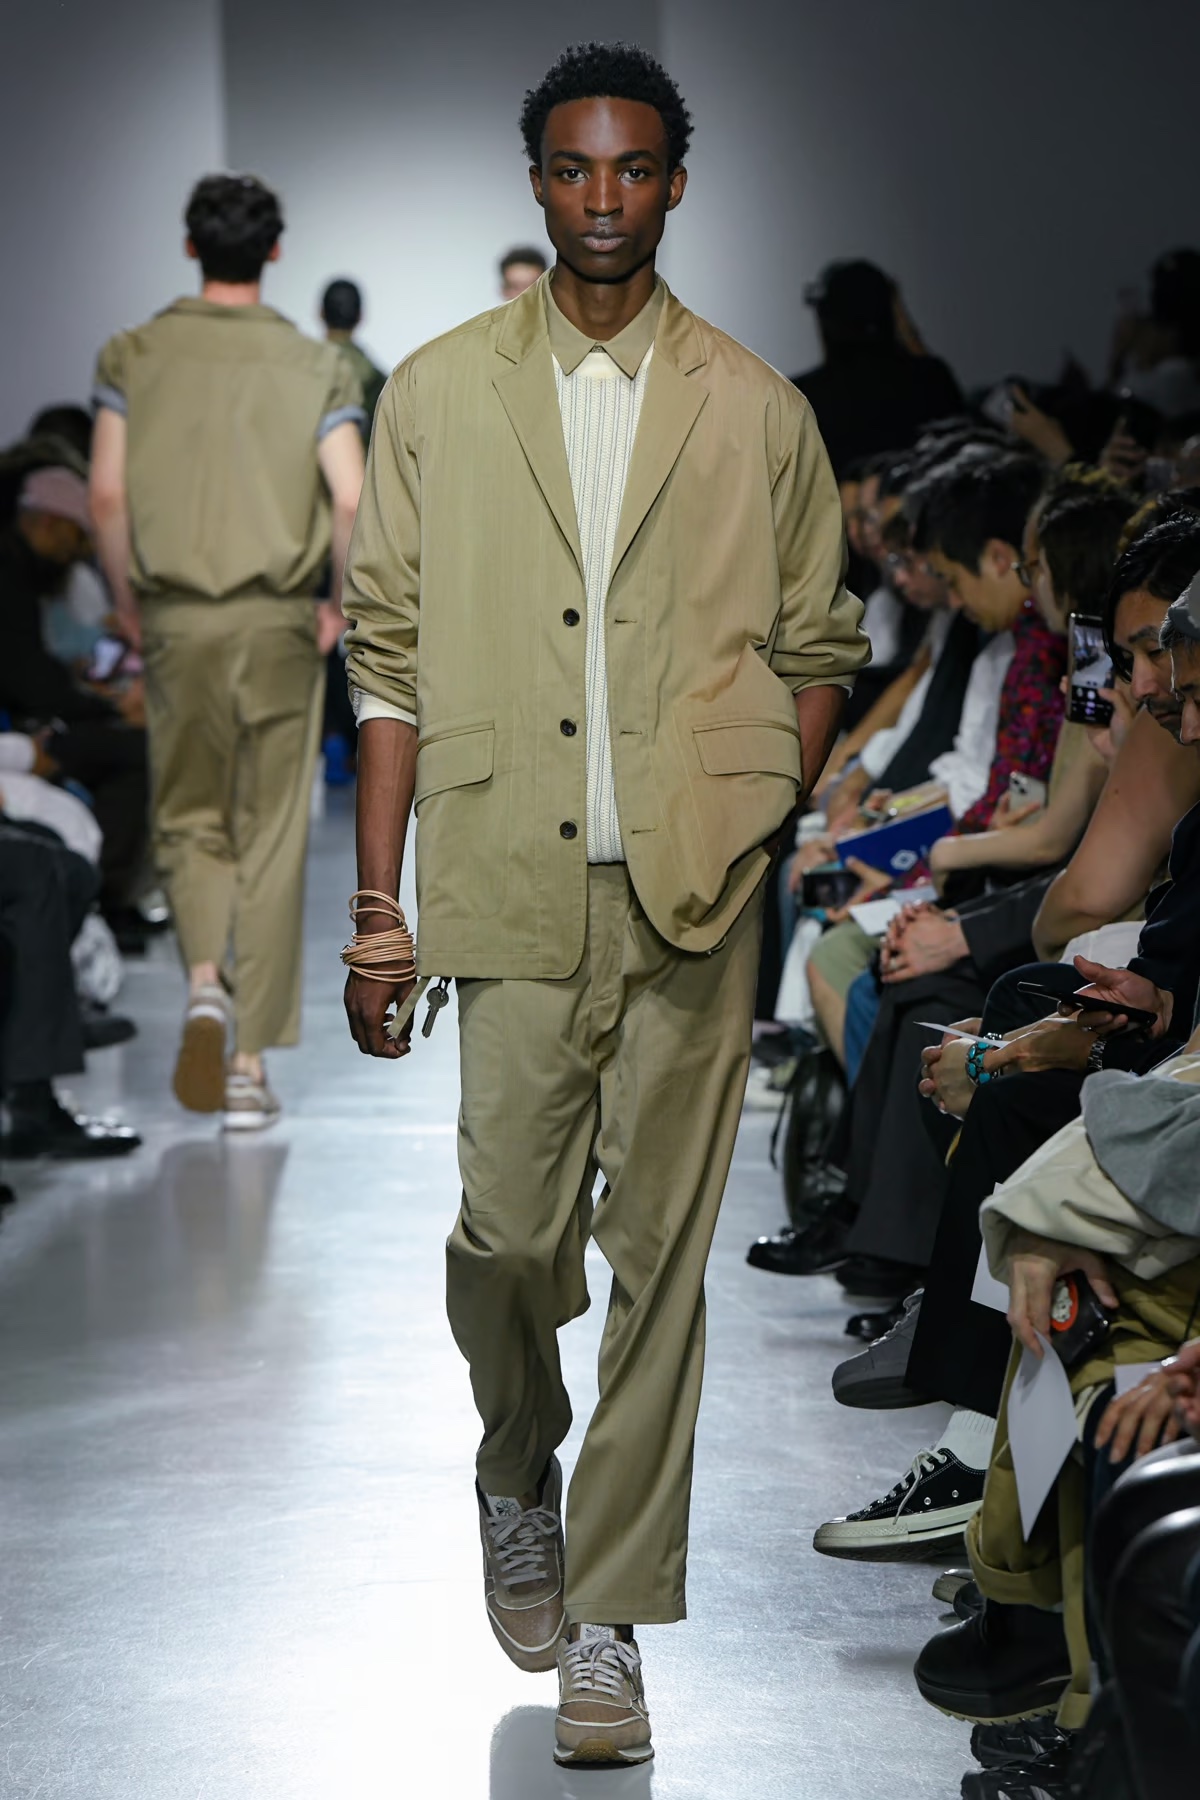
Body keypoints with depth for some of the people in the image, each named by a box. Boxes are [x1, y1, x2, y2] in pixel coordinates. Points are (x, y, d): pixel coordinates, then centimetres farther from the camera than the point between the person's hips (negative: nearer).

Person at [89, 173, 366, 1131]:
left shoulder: (135, 356, 1)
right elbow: (351, 501, -11)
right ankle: (251, 1066, 7)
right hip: (278, 621, 0)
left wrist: (129, 600, 7)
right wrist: (343, 603, 3)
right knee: (271, 844, 6)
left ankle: (207, 980, -12)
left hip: (177, 620, 1)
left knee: (191, 821, 16)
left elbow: (107, 495, -6)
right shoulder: (314, 365, 0)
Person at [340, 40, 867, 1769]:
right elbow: (390, 656, 5)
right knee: (506, 1228, -1)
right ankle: (518, 1474, 32)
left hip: (695, 892, 0)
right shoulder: (438, 392, 7)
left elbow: (817, 648, 12)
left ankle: (610, 1614, 12)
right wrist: (378, 908, 1)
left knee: (659, 1251, 1)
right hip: (513, 884, 0)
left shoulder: (756, 408, 8)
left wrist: (765, 836, -2)